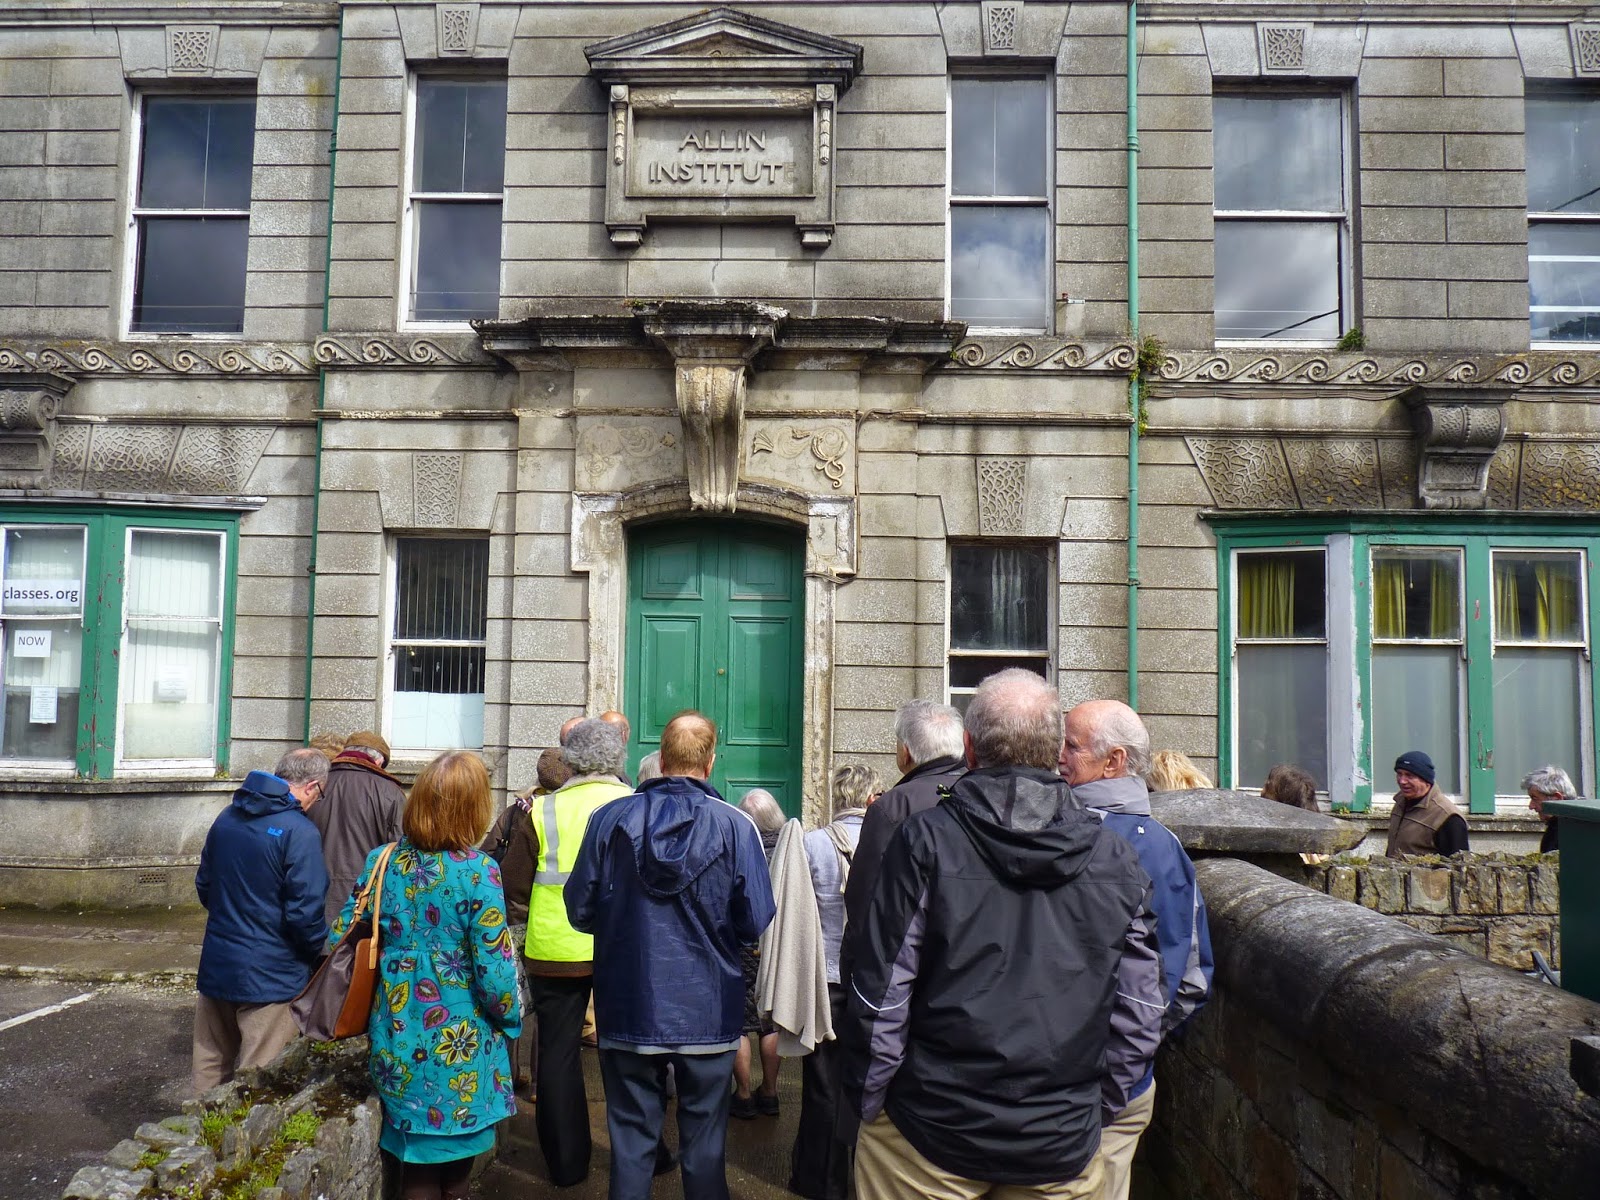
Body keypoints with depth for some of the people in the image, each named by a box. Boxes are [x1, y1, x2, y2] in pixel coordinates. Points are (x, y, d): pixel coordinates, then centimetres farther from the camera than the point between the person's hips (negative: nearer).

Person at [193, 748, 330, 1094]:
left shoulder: (226, 818, 4)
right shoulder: (300, 832, -20)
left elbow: (204, 885, 15)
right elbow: (305, 913, -21)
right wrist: (324, 957, -4)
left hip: (215, 966, 7)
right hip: (270, 976, -7)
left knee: (211, 1065, 22)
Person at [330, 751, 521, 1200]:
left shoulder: (382, 861, -3)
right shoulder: (477, 871, -17)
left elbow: (340, 939, 4)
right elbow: (493, 969, -16)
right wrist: (511, 1018, 2)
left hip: (398, 1042, 4)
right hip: (458, 1048, -4)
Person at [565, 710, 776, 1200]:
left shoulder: (610, 818, -8)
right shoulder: (736, 825, -12)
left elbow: (580, 909, -2)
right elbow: (755, 922, -10)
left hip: (629, 1011, 1)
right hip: (708, 1013, -1)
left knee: (631, 1137, 15)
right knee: (704, 1141, 14)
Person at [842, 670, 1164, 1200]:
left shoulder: (924, 840, -12)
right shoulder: (1116, 858, -2)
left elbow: (881, 990, -11)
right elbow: (1140, 1011, 2)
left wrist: (867, 1098, 1)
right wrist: (1098, 1104, 14)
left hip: (930, 1135, -2)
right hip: (1064, 1146, 3)